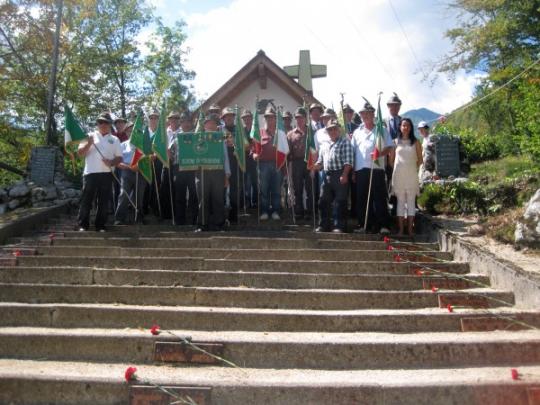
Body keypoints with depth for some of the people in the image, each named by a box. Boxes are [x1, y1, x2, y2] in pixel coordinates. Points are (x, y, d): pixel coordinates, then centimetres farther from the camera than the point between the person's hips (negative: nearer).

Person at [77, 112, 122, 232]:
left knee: (104, 202, 3)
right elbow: (80, 153, 4)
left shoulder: (114, 140, 13)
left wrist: (111, 163, -11)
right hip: (90, 173, -1)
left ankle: (100, 225, 12)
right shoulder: (90, 136, 10)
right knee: (86, 200, -1)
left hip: (106, 174, 2)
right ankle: (83, 224, 7)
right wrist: (88, 144, -12)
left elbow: (119, 158, 10)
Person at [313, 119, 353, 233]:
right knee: (324, 201, 8)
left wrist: (344, 174, -19)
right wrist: (316, 166, 3)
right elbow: (320, 161, 25)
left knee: (340, 202, -3)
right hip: (327, 175, 7)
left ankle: (340, 226, 3)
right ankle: (324, 225, 18)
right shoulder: (325, 144, 21)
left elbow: (348, 161, -9)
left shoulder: (345, 141, 0)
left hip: (340, 174, -7)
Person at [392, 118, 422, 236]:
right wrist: (397, 168, 6)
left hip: (411, 175, 0)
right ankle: (400, 229, 3)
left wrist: (412, 168, 8)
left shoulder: (415, 142, 5)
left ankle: (410, 229, 2)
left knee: (411, 201, 1)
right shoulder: (396, 142, 7)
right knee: (400, 201, 2)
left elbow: (420, 160, 8)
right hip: (398, 175, 0)